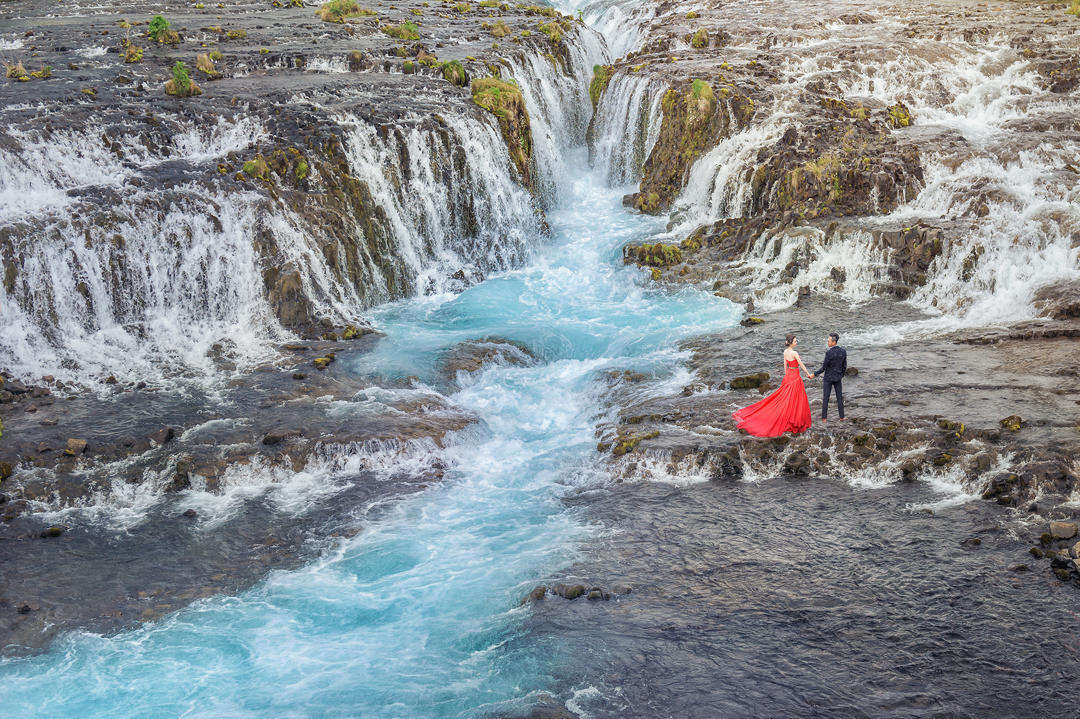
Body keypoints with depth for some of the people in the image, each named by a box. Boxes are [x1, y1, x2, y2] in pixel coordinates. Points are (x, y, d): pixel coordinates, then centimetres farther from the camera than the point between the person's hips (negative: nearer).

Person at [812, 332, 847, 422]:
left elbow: (824, 368, -17)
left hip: (828, 378, -4)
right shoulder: (843, 351, -6)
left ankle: (824, 418, 8)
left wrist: (814, 374, -5)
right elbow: (844, 366, 2)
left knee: (826, 398, 5)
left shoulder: (829, 353, -23)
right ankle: (842, 417, 15)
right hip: (838, 377, 4)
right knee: (839, 397, 12)